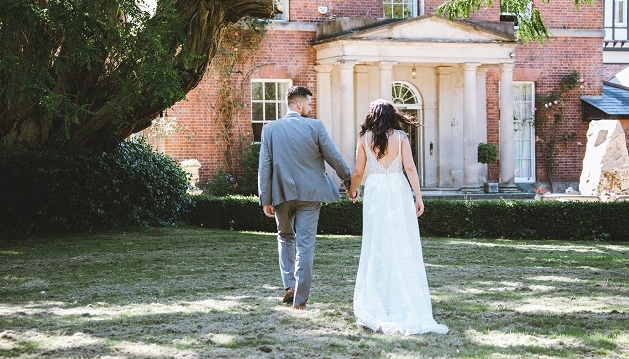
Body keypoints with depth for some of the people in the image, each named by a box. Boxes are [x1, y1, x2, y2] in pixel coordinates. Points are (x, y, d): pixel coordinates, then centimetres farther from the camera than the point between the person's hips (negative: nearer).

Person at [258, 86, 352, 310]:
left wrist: (265, 199, 3)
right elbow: (333, 157, -2)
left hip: (282, 193, 2)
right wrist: (348, 180, 13)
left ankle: (289, 286, 9)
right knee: (305, 245, 3)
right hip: (309, 194, -2)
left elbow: (264, 166, -1)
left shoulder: (270, 129, 0)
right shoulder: (315, 126, -6)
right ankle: (300, 299, 2)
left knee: (285, 237, 23)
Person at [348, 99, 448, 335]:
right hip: (398, 191, -1)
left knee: (376, 247, 6)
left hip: (375, 191, 1)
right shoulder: (400, 136, 1)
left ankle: (375, 308, 9)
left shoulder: (364, 138, 3)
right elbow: (410, 168, -7)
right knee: (403, 248, 2)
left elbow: (358, 171, 7)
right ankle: (408, 308, 1)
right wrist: (418, 196, -5)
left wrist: (352, 190, 25)